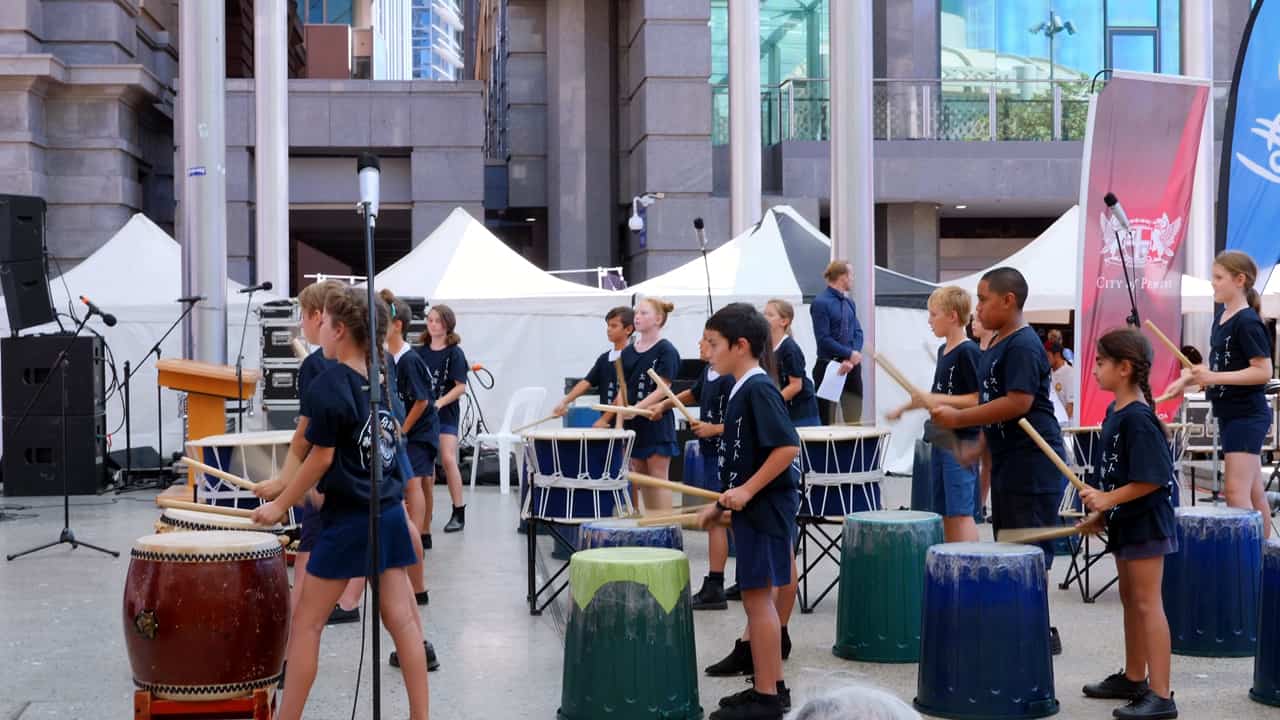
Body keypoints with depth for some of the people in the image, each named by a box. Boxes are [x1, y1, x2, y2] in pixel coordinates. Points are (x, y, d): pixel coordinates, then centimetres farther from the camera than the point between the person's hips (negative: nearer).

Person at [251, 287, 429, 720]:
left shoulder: (328, 385, -13)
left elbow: (322, 458, -12)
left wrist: (280, 506, -3)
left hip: (349, 519, -7)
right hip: (389, 513, 7)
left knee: (307, 623, 4)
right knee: (402, 619, 6)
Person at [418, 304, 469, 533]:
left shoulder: (454, 353, -5)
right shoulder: (420, 351, 8)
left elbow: (460, 387, -9)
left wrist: (439, 402, -20)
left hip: (446, 413, -4)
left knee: (448, 459, -14)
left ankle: (458, 512, -8)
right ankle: (425, 513, 18)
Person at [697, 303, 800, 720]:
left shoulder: (758, 389, -16)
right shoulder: (742, 391, 14)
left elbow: (787, 447, -25)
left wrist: (746, 491, -23)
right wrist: (722, 504, 18)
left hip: (765, 508, -10)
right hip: (753, 508, 10)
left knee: (757, 596, -5)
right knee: (758, 597, 14)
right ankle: (770, 685, 22)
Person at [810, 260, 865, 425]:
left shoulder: (849, 303, 10)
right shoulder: (821, 303, -11)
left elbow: (858, 333, 4)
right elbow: (824, 339, -15)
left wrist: (851, 360, -11)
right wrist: (850, 353, -13)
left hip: (851, 368, 6)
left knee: (854, 419, 7)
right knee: (827, 421, 2)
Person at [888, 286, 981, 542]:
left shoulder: (968, 352, -13)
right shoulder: (943, 351, 14)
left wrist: (938, 400, -22)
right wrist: (904, 408, 23)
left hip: (961, 443, -9)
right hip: (941, 441, 9)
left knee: (960, 512, -11)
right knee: (945, 512, 12)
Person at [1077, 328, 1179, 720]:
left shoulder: (1138, 418, -20)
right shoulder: (1114, 412, 9)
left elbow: (1151, 478, -25)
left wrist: (1108, 499, -25)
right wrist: (1101, 513, 16)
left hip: (1146, 522, -10)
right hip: (1126, 522, 10)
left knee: (1147, 602, -8)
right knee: (1130, 599, 18)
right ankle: (1134, 678, 30)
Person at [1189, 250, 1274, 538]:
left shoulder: (1247, 322, -16)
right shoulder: (1222, 317, 10)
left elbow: (1264, 371, -21)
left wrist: (1215, 377, -25)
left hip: (1247, 416, -9)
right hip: (1229, 414, 9)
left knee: (1236, 491, -13)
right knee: (1254, 492, 14)